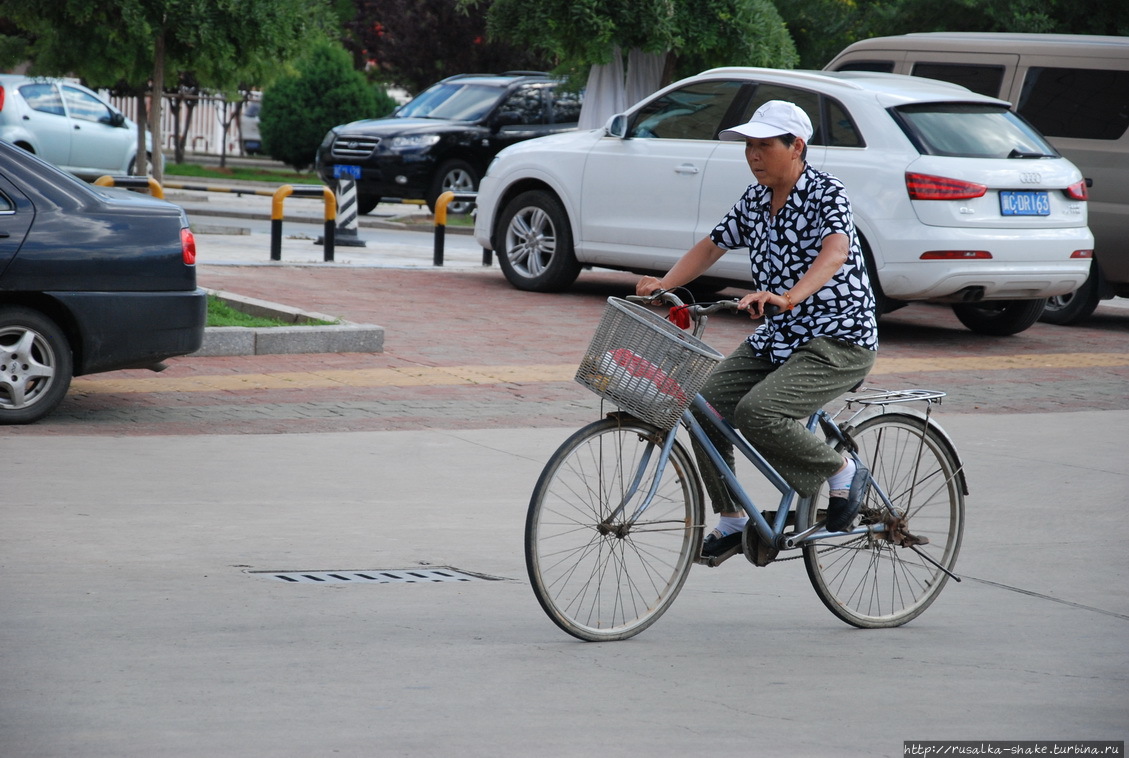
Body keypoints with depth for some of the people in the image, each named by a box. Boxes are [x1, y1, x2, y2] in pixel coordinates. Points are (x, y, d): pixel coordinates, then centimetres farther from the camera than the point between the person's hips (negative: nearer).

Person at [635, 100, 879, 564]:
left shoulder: (826, 194, -16)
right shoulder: (755, 200, 8)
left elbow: (836, 251, -35)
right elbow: (712, 247, 16)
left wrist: (788, 298, -52)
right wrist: (664, 284, -3)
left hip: (838, 341, -8)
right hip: (775, 338, 8)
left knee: (756, 413, -28)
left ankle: (843, 473, -5)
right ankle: (731, 522, 11)